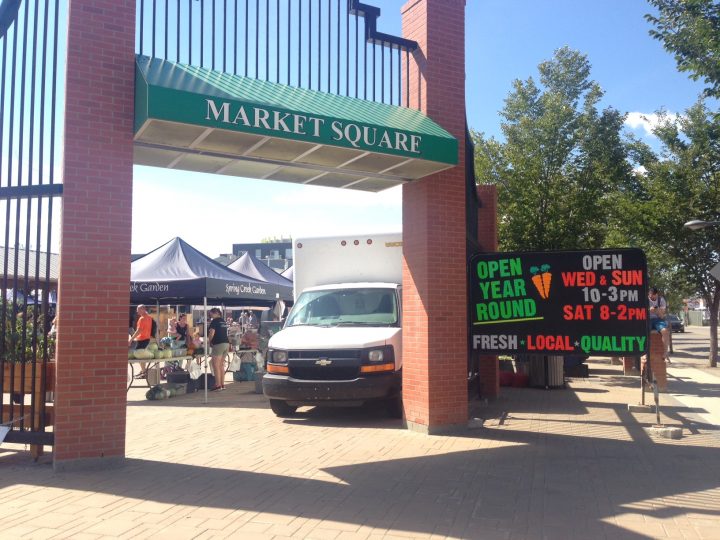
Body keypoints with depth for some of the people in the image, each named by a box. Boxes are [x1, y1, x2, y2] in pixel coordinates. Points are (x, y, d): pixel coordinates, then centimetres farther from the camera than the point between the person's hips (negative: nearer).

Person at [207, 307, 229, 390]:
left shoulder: (214, 321, -7)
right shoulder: (223, 321, 17)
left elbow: (212, 333, -15)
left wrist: (209, 341, 1)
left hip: (218, 344, -8)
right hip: (226, 343, 8)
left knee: (216, 365, -4)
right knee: (221, 365, 14)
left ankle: (218, 385, -5)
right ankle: (222, 384, 15)